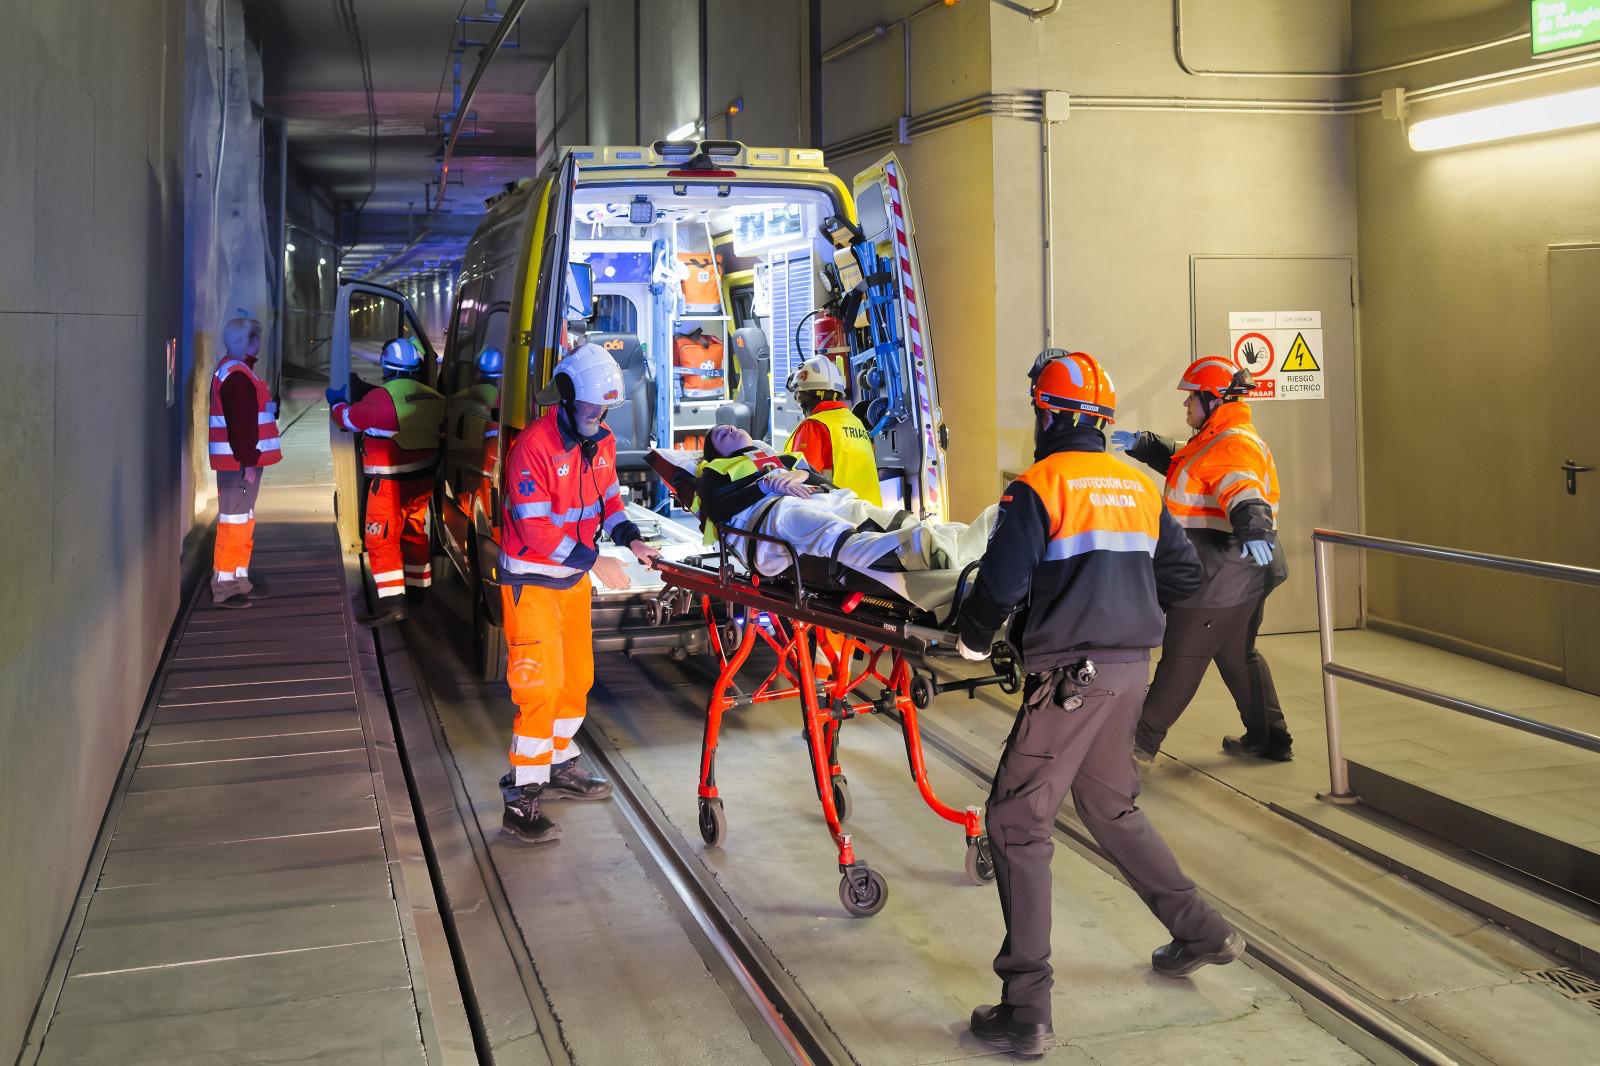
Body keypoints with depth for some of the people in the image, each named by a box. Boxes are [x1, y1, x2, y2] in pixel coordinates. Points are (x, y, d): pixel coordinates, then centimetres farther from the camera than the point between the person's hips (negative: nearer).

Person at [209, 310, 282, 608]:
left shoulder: (237, 370, 16)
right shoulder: (236, 375, -18)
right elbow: (240, 424, -23)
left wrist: (270, 407, 11)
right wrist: (248, 462, -23)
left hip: (243, 459, 11)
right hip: (239, 462, -11)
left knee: (243, 519, 17)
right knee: (235, 521, -7)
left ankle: (239, 579, 26)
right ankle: (224, 586, -4)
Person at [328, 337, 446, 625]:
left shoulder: (383, 396, -18)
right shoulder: (432, 398, 1)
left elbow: (350, 418, -6)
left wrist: (336, 402, 16)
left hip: (391, 483, -7)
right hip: (422, 480, 7)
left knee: (381, 539, -3)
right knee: (415, 534, 21)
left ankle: (392, 602, -10)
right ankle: (417, 589, 34)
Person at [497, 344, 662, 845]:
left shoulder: (601, 441, 1)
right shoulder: (534, 447, -23)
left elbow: (608, 496, 11)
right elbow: (535, 528, -25)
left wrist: (629, 538, -8)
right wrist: (594, 561, -26)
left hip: (574, 577, 8)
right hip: (533, 581, -8)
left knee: (577, 677, 17)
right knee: (539, 685, -9)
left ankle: (559, 765, 36)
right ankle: (522, 799, -2)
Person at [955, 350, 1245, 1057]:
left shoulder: (1037, 487, -10)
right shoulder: (1138, 485, 10)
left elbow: (1002, 583, -18)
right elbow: (1182, 575, 15)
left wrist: (972, 639, 0)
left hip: (1070, 674, -7)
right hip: (1131, 667, 7)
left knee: (1017, 822, 0)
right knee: (1110, 806, 26)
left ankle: (1026, 1010, 0)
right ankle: (1200, 931, 32)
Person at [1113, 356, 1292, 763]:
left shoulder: (1231, 445, -18)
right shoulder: (1218, 440, 16)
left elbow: (1240, 490, -37)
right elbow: (1181, 463, 33)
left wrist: (1253, 528, -54)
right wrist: (1142, 444, 28)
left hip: (1217, 580, -11)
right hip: (1241, 577, 11)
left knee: (1181, 660, -1)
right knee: (1239, 655, 20)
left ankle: (1142, 742, 8)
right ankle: (1271, 739, 28)